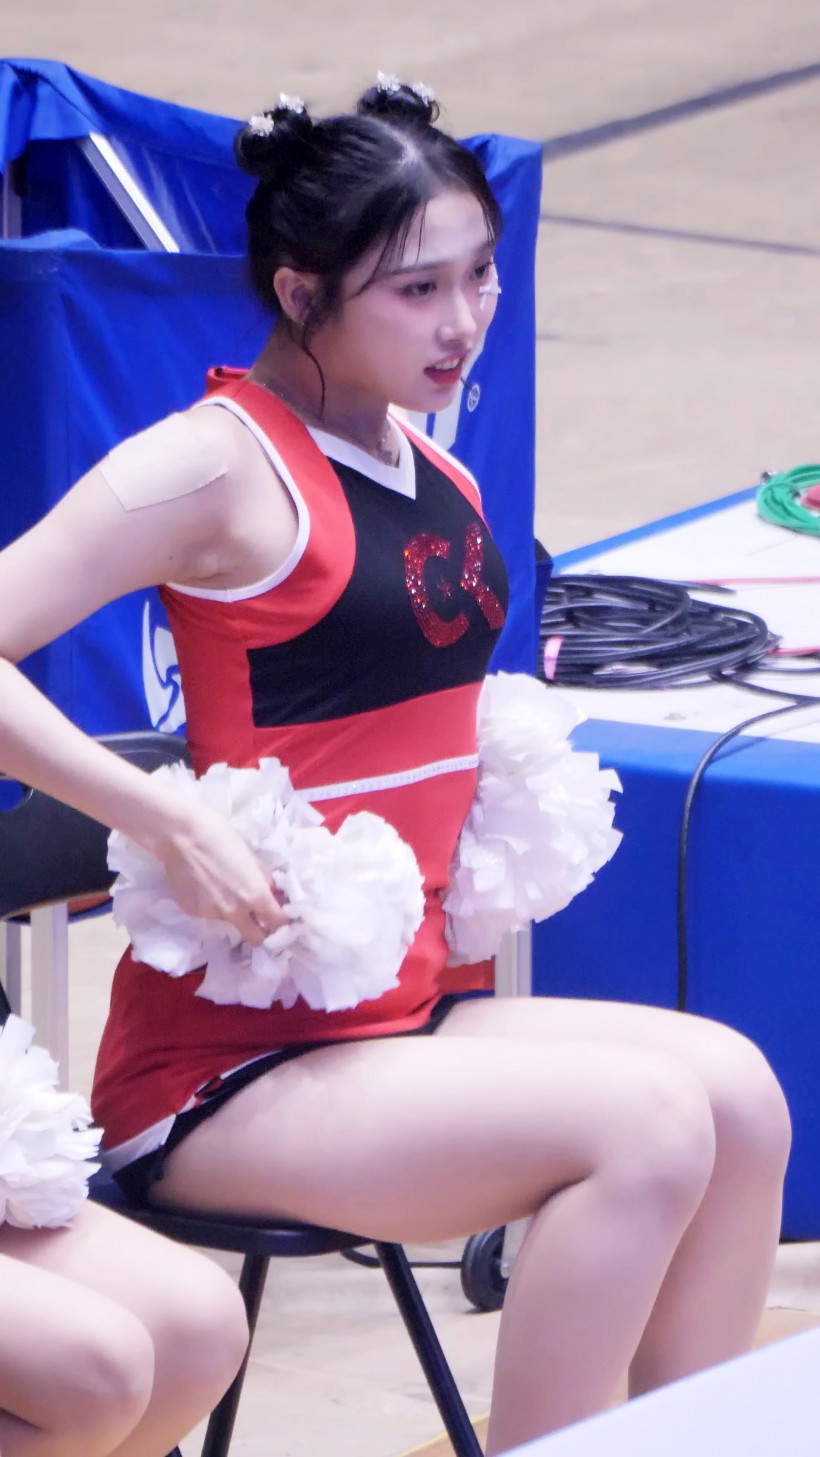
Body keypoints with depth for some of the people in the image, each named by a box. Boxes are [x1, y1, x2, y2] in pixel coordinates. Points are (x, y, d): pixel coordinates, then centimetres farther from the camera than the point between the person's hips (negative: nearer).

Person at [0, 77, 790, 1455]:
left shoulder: (427, 462, 11)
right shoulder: (218, 462, -13)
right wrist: (180, 827, -25)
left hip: (401, 1014, 8)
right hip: (230, 1067, -8)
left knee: (734, 1090, -11)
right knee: (649, 1123, -22)